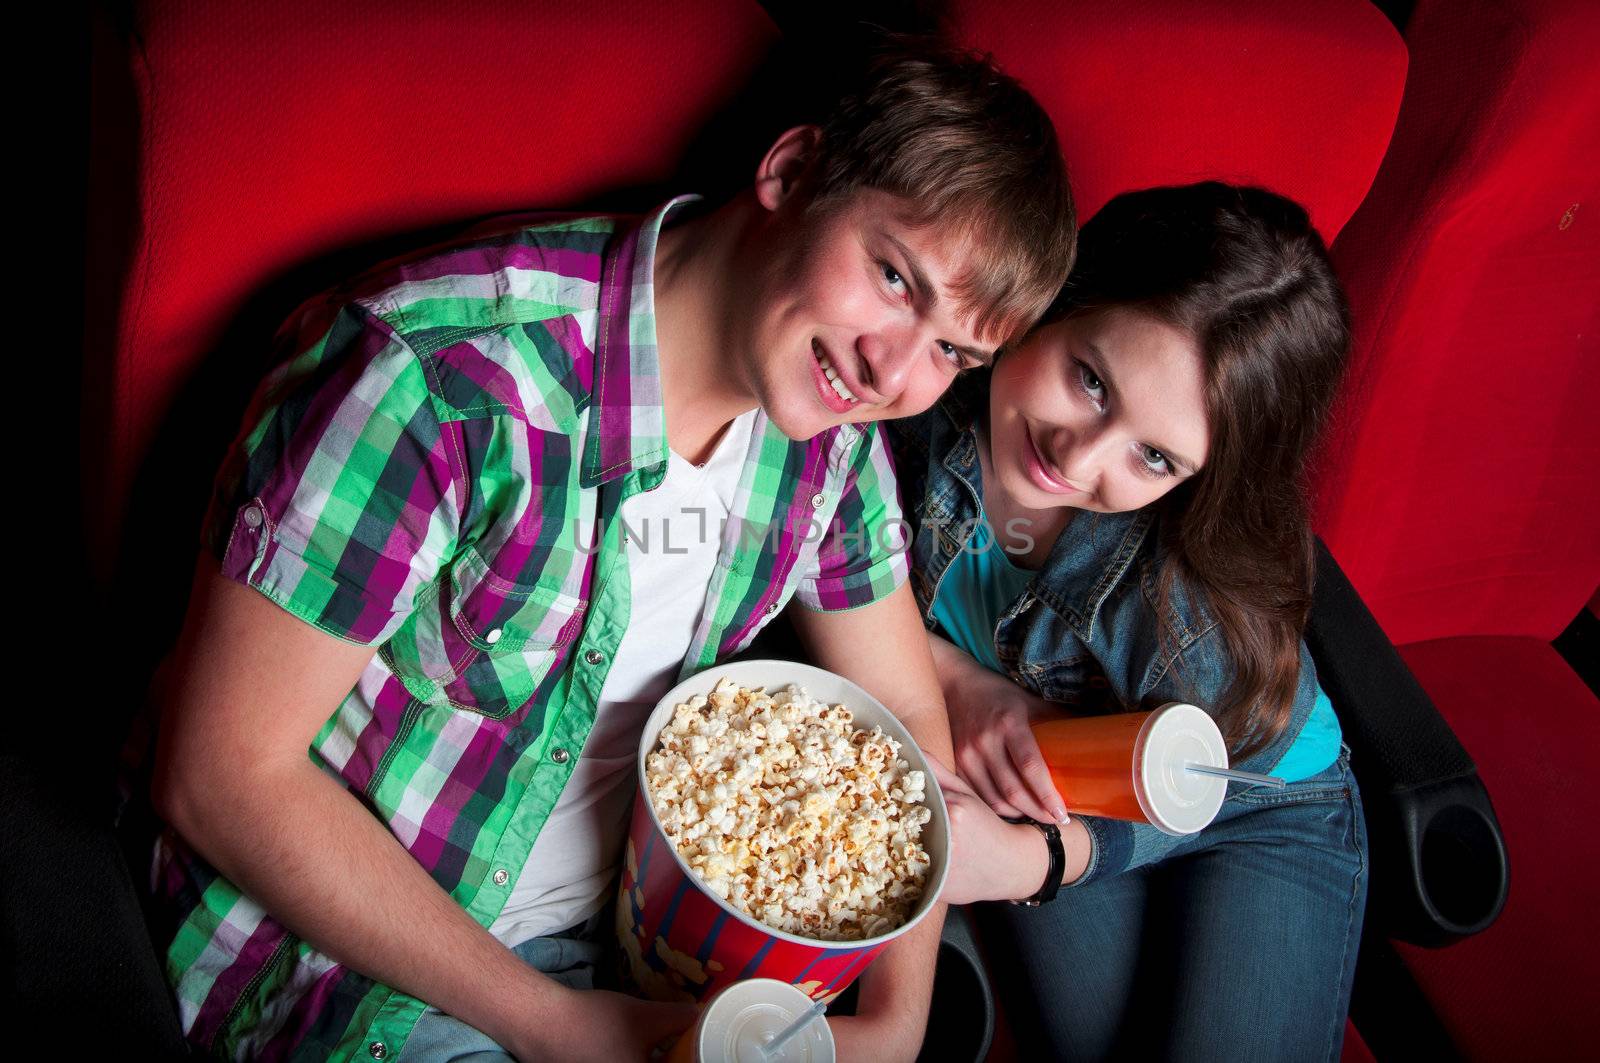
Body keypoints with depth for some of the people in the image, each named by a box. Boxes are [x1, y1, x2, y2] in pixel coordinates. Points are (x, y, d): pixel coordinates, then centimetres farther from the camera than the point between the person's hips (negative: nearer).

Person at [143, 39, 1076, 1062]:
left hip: (622, 918, 5)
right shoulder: (442, 368, -27)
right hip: (338, 940, -5)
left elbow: (904, 712, 3)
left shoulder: (833, 429, -7)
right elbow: (224, 776, -22)